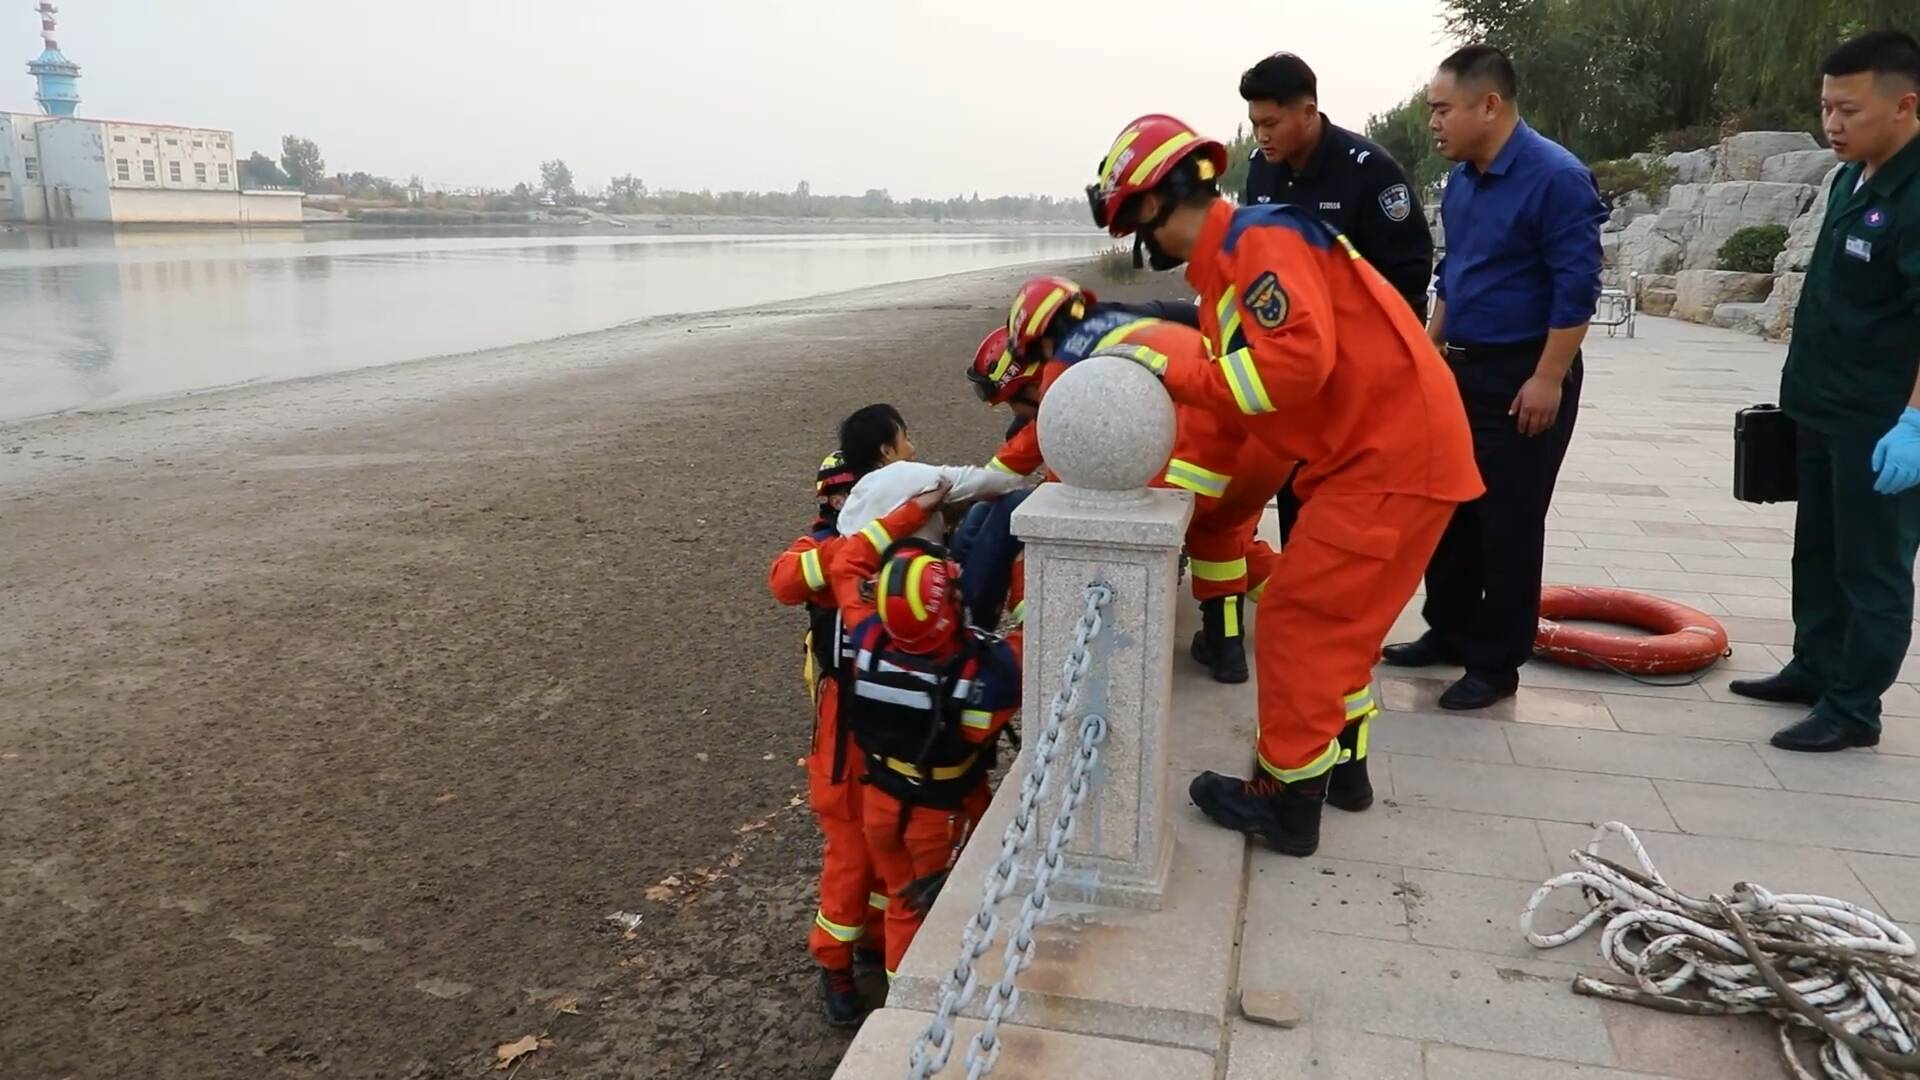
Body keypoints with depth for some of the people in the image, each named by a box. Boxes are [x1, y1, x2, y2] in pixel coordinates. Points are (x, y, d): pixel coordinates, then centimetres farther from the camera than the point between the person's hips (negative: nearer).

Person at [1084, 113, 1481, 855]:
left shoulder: (1261, 242, -16)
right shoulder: (1230, 263, 15)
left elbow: (1300, 359, -29)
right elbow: (1232, 384, 14)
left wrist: (1174, 373, -22)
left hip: (1394, 456, -10)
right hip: (1379, 451, 10)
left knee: (1299, 620, -3)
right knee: (1332, 620, 19)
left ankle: (1288, 799, 9)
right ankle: (1341, 764, 33)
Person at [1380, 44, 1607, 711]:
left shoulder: (1555, 176, -17)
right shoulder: (1461, 180, 8)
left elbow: (1577, 287, -19)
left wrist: (1548, 380, -21)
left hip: (1522, 377, -8)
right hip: (1461, 369, 8)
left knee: (1508, 525, 0)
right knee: (1448, 508, 14)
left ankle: (1496, 663, 11)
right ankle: (1449, 631, 28)